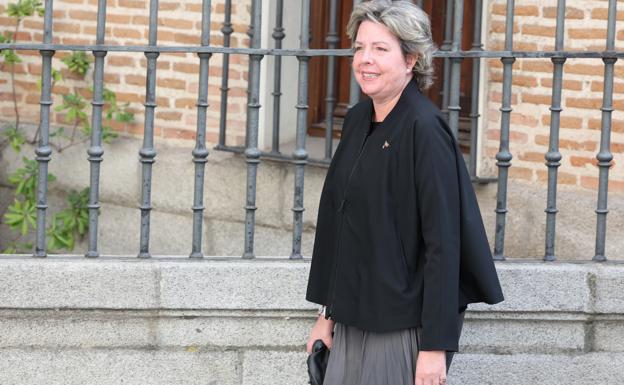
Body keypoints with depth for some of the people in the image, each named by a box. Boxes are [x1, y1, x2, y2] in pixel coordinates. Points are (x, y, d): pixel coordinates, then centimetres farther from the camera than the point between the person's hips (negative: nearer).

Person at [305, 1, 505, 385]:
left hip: (405, 323, -7)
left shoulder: (425, 130, -15)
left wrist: (436, 345, -20)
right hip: (354, 318, 7)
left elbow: (443, 241, -18)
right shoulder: (358, 120, 7)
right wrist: (327, 312, 14)